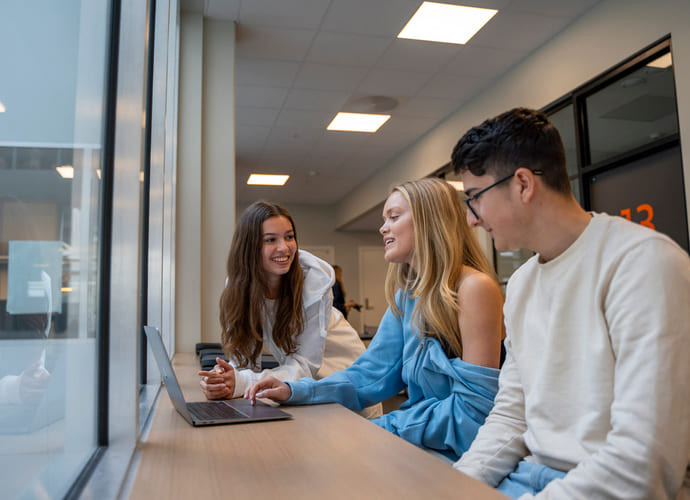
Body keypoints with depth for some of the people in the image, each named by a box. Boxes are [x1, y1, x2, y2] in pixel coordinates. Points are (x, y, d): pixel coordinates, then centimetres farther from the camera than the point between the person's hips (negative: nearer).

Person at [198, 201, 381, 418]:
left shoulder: (314, 280, -24)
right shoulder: (238, 286, -14)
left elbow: (305, 364, -25)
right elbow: (244, 358, -14)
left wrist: (243, 382, -39)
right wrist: (222, 380, -37)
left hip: (343, 370, -2)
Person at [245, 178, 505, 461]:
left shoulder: (474, 288, -19)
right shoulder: (405, 297, 8)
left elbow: (475, 406, -20)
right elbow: (371, 374, 7)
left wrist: (382, 427, -18)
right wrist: (294, 391, -4)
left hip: (457, 456, -6)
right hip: (417, 444, 6)